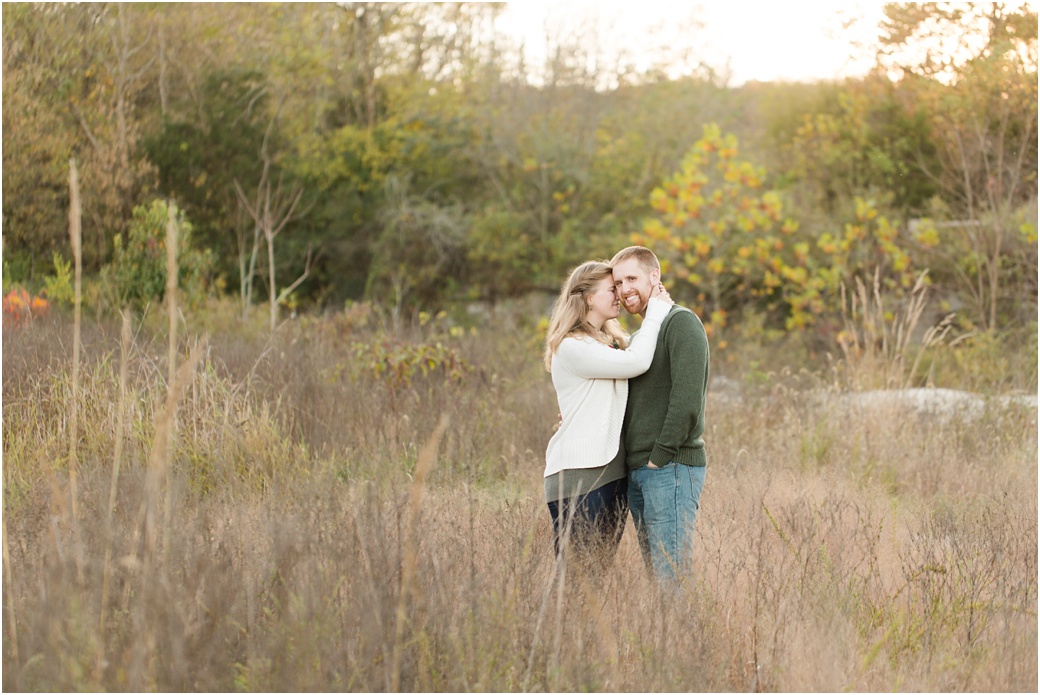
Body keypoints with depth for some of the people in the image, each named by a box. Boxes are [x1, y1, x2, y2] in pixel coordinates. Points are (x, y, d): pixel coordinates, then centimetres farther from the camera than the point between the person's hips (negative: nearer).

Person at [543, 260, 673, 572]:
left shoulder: (609, 343, 19)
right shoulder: (572, 348, -12)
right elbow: (636, 362, -20)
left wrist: (658, 307, 6)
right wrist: (656, 310, -9)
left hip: (612, 472, 9)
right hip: (579, 475, -9)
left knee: (603, 567, 10)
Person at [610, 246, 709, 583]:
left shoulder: (681, 323, -7)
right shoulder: (639, 336, 22)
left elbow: (687, 399, -17)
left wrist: (660, 457, -16)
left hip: (671, 468, -9)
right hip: (637, 472, 9)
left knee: (671, 577, -11)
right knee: (654, 572, 8)